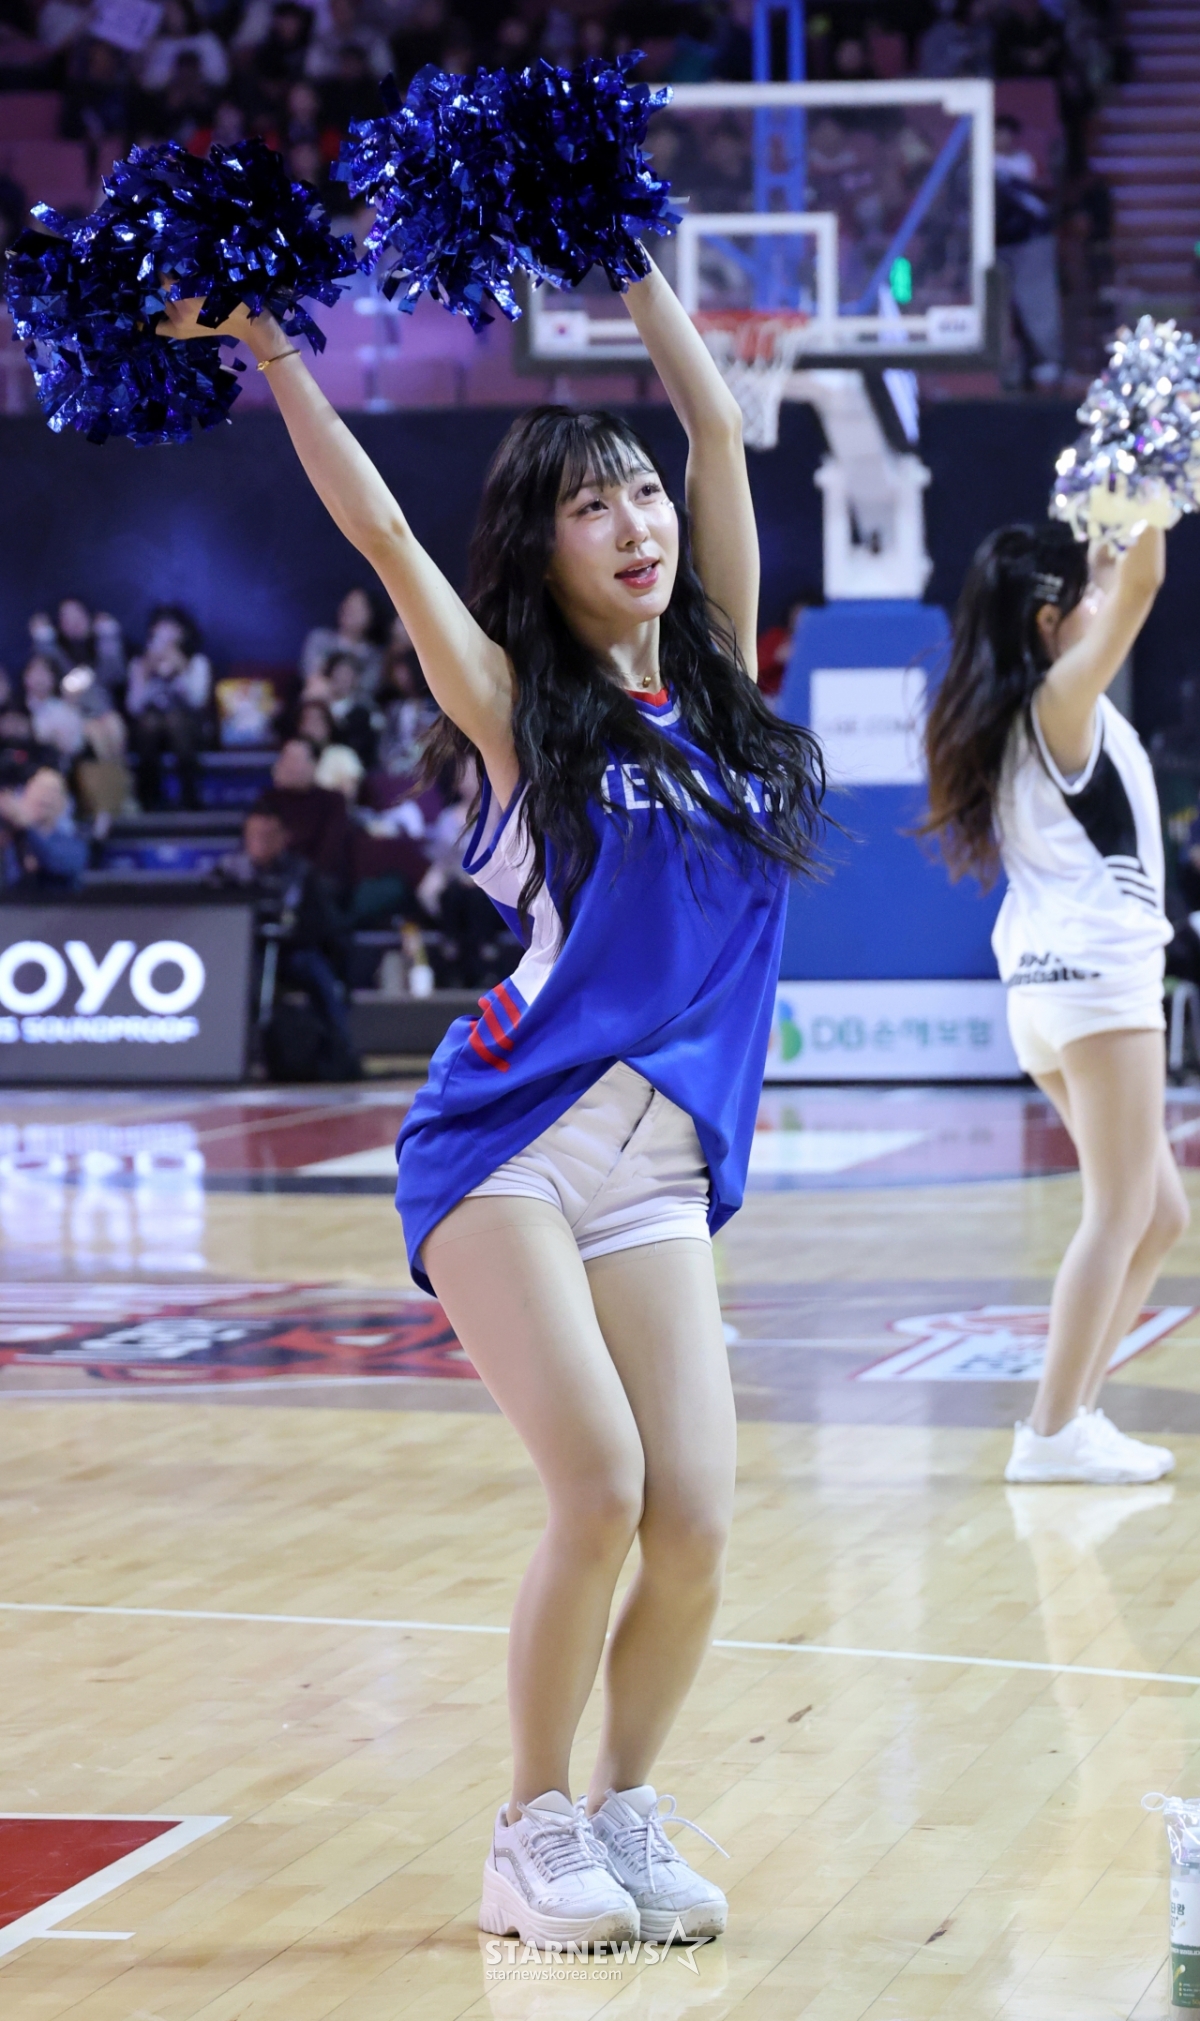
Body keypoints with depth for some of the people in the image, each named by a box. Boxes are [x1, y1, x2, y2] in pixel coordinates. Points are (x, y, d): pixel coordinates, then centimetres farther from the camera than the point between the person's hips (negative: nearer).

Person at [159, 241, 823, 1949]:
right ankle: (535, 1835, 5)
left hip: (664, 1169, 4)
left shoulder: (718, 685, 11)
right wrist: (265, 342, -7)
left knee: (695, 1523, -6)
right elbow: (378, 527, -7)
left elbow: (719, 424, 10)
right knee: (602, 1495, -14)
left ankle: (626, 1810, 16)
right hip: (509, 1147, -4)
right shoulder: (518, 709, 1)